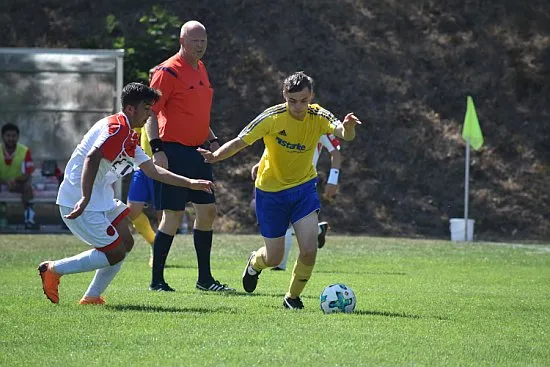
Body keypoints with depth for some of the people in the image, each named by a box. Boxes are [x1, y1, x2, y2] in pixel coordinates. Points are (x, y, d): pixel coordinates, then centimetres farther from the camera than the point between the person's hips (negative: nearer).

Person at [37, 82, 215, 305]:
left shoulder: (129, 137, 17)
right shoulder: (117, 128, -16)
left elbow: (152, 170, 24)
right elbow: (92, 158, -30)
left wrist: (190, 183, 21)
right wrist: (85, 199, -41)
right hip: (80, 202, -10)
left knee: (125, 243, 9)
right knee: (116, 253, -7)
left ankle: (92, 297, 13)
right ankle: (53, 270, 0)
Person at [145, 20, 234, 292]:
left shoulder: (200, 69, 15)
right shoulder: (168, 71, -11)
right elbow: (150, 112, -13)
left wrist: (212, 140, 19)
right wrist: (157, 149, -20)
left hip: (197, 152, 8)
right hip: (174, 152, -8)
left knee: (207, 210, 8)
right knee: (173, 215, -7)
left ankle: (205, 278, 16)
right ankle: (157, 280, 2)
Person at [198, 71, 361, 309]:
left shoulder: (318, 117, -13)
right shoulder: (272, 118, -18)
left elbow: (344, 135, -29)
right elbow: (239, 142, -18)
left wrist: (348, 127, -54)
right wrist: (215, 156, -38)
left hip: (304, 187, 2)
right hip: (270, 190, -2)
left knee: (309, 249, -16)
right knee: (274, 258, 5)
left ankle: (293, 297, 10)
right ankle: (255, 262, 43)